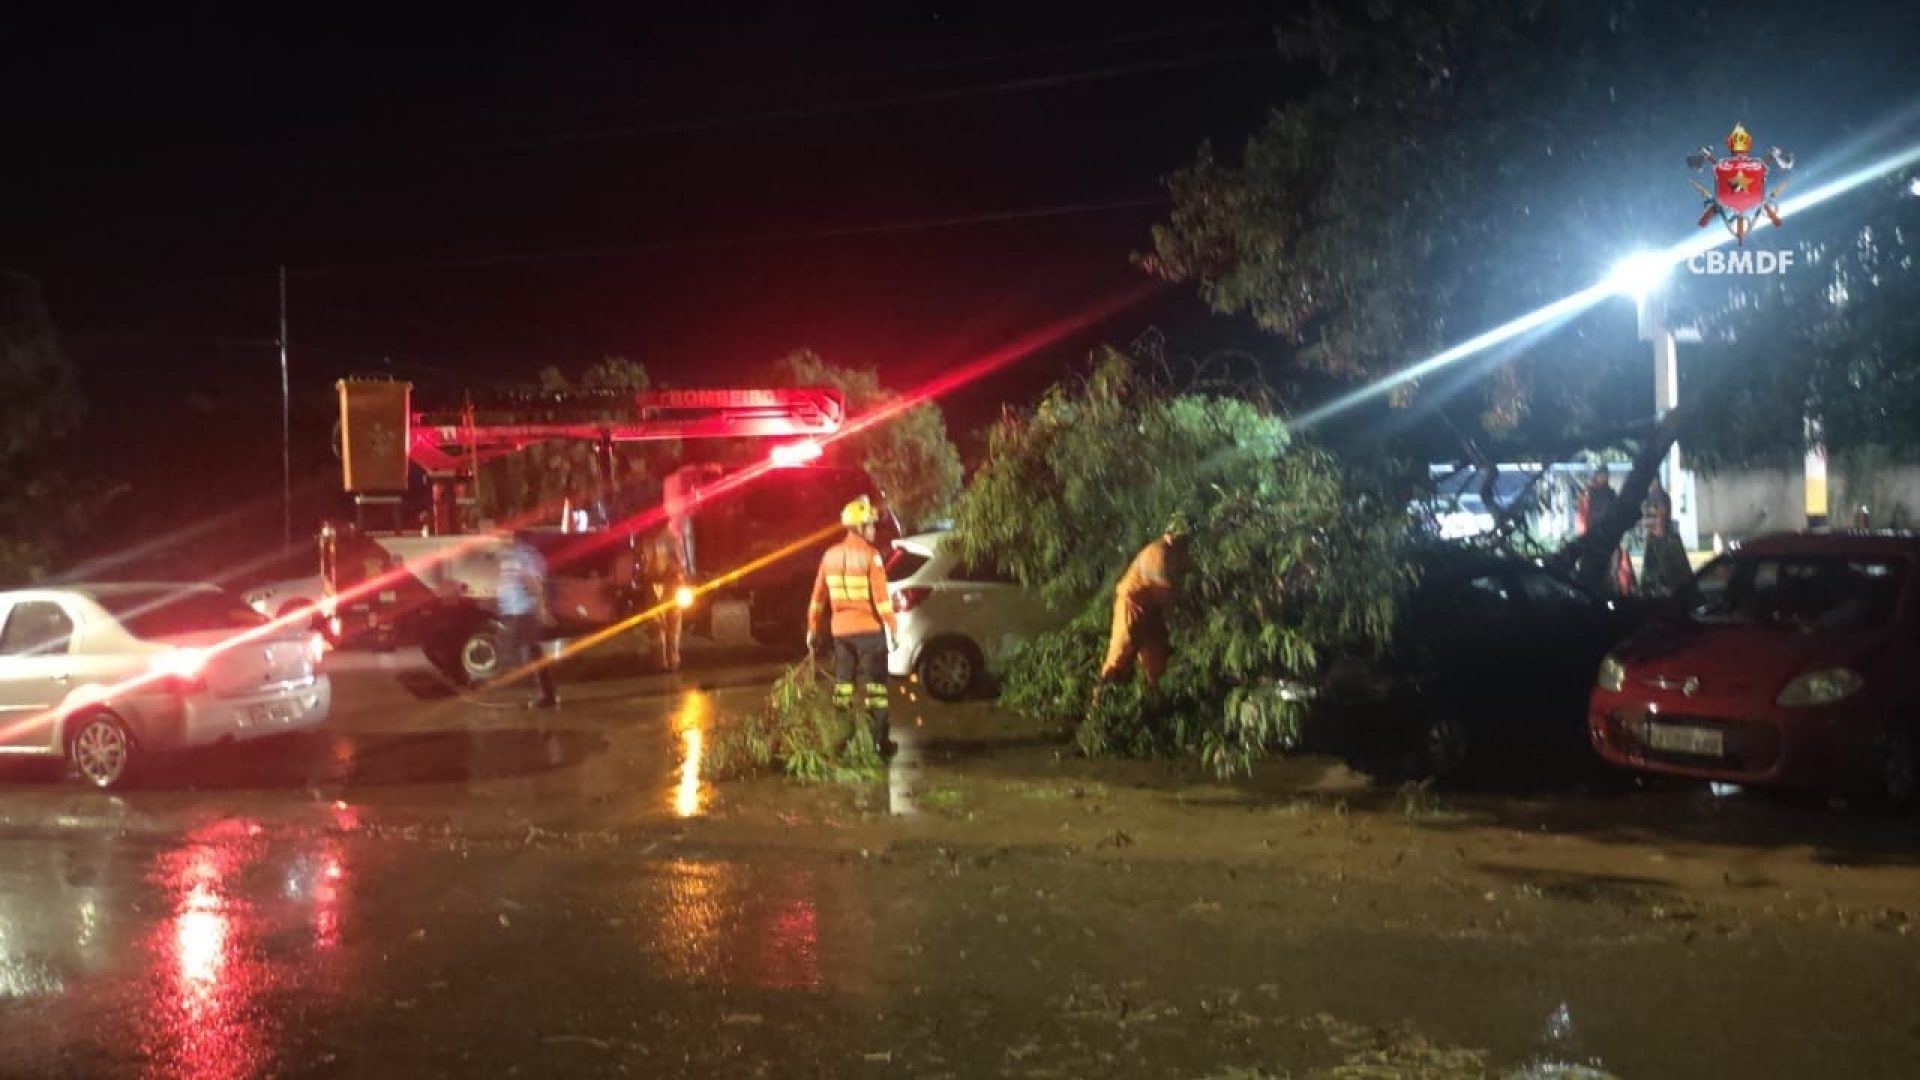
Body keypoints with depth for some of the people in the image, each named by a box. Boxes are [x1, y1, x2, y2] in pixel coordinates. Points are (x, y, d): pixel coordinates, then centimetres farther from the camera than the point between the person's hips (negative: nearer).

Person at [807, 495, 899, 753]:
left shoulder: (830, 556, 6)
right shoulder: (870, 555, -11)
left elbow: (818, 598, 9)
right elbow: (881, 597, -17)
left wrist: (813, 629, 16)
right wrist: (893, 626, -12)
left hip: (841, 630, 5)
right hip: (869, 629, -5)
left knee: (842, 686, 12)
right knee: (874, 686, 1)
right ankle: (879, 740, 0)